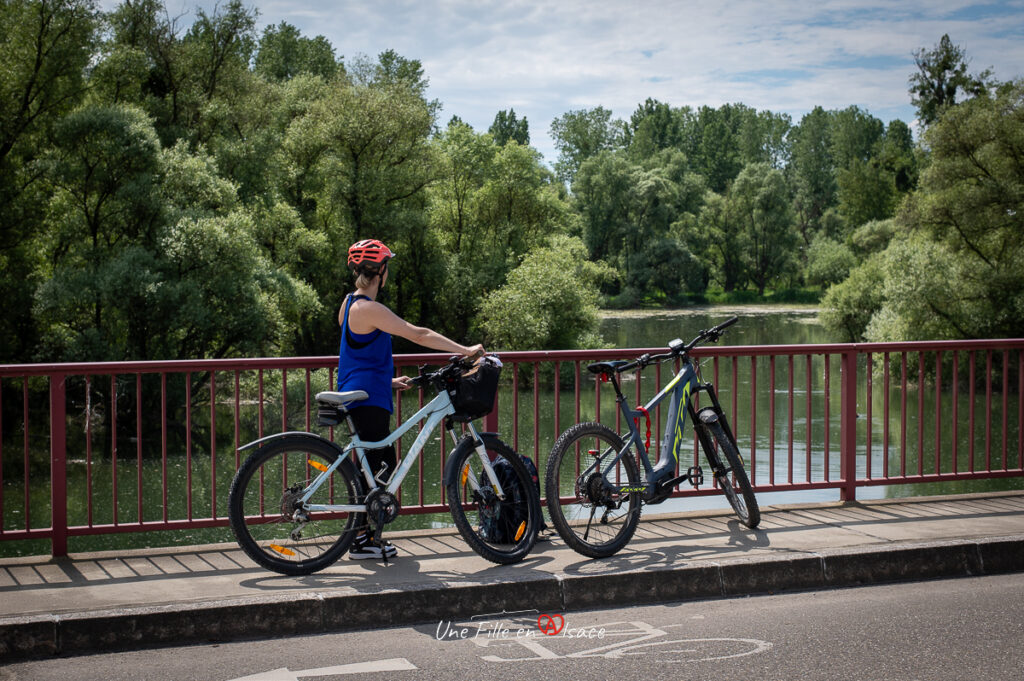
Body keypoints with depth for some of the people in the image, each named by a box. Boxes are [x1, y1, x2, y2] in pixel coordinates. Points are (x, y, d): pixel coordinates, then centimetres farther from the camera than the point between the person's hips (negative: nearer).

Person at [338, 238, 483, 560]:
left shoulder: (351, 303, 13)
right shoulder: (369, 309, -19)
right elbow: (419, 335, -20)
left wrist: (388, 380, 24)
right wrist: (466, 350, -16)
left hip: (359, 396, 10)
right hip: (367, 400, -10)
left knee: (385, 464, 15)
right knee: (372, 466, -4)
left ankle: (369, 532, 20)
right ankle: (360, 541, 2)